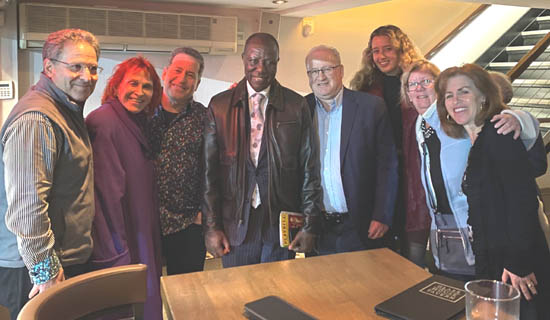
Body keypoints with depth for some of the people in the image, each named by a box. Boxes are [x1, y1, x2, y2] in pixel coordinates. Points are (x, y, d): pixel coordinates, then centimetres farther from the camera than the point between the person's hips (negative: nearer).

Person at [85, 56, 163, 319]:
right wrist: (116, 255, -20)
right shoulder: (103, 122, -18)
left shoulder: (140, 121, 9)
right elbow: (106, 193, -21)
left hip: (143, 237, 8)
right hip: (119, 249, -8)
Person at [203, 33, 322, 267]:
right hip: (235, 224, 1)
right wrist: (211, 226, -1)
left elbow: (310, 169, 1)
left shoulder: (297, 106, 0)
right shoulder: (219, 105, 1)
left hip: (282, 224, 0)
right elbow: (209, 170, 2)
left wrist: (310, 226, -1)